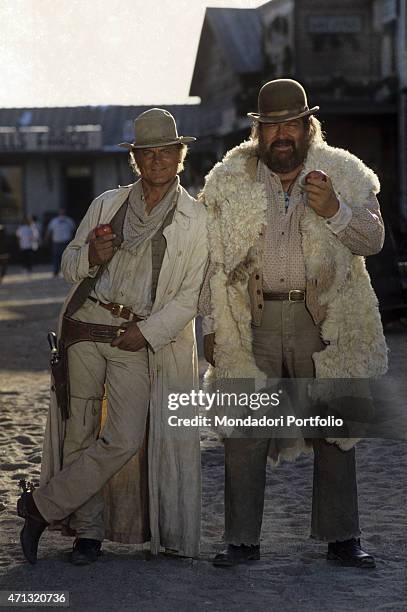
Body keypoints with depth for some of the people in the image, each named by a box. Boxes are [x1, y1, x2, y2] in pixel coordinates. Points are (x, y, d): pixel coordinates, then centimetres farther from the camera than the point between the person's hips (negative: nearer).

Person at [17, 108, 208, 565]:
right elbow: (69, 265, 15)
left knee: (124, 440, -11)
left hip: (142, 339, -2)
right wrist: (91, 257, -8)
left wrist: (148, 331, -9)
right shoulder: (108, 203, 10)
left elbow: (191, 294, 0)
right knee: (80, 431, 2)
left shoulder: (196, 220, 3)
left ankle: (41, 506, 4)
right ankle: (89, 529, 15)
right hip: (85, 326, 2)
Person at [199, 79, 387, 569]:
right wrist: (211, 325, 4)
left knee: (335, 431, 4)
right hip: (252, 322, 0)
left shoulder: (343, 174, 6)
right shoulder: (229, 180, 6)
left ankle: (341, 538, 15)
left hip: (324, 319, 0)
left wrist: (334, 211, -17)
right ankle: (242, 541, 8)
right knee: (244, 433, -2)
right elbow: (212, 257, 8)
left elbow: (372, 238, 1)